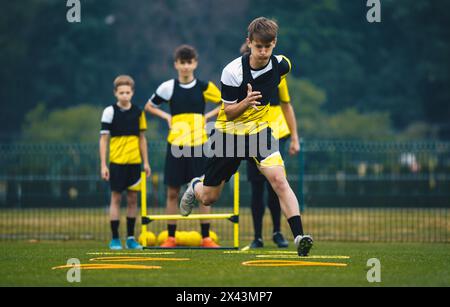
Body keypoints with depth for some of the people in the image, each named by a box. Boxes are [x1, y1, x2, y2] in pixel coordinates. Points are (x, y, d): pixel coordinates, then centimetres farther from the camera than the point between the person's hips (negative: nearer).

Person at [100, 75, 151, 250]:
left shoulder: (138, 112, 7)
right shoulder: (110, 112, -4)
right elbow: (103, 139, -4)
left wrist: (146, 162, 11)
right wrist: (103, 165, -8)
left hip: (134, 161, 4)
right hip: (117, 161, -3)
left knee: (133, 199, 5)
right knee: (116, 198, -1)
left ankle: (131, 238, 13)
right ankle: (115, 239, 4)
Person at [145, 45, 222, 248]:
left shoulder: (204, 87, 0)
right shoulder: (168, 87, 1)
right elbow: (149, 106, 13)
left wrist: (207, 116, -3)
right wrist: (167, 117, -2)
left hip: (198, 146, 0)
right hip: (175, 146, 1)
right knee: (172, 193, 3)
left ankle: (206, 237, 3)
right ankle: (170, 237, 10)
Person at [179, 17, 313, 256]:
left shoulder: (281, 65, -10)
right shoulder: (232, 72, -22)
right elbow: (228, 113, -17)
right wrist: (246, 103, -37)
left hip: (259, 130, 1)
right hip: (229, 132, -1)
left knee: (278, 179, -24)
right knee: (208, 198, 10)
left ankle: (299, 236, -29)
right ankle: (195, 186, 48)